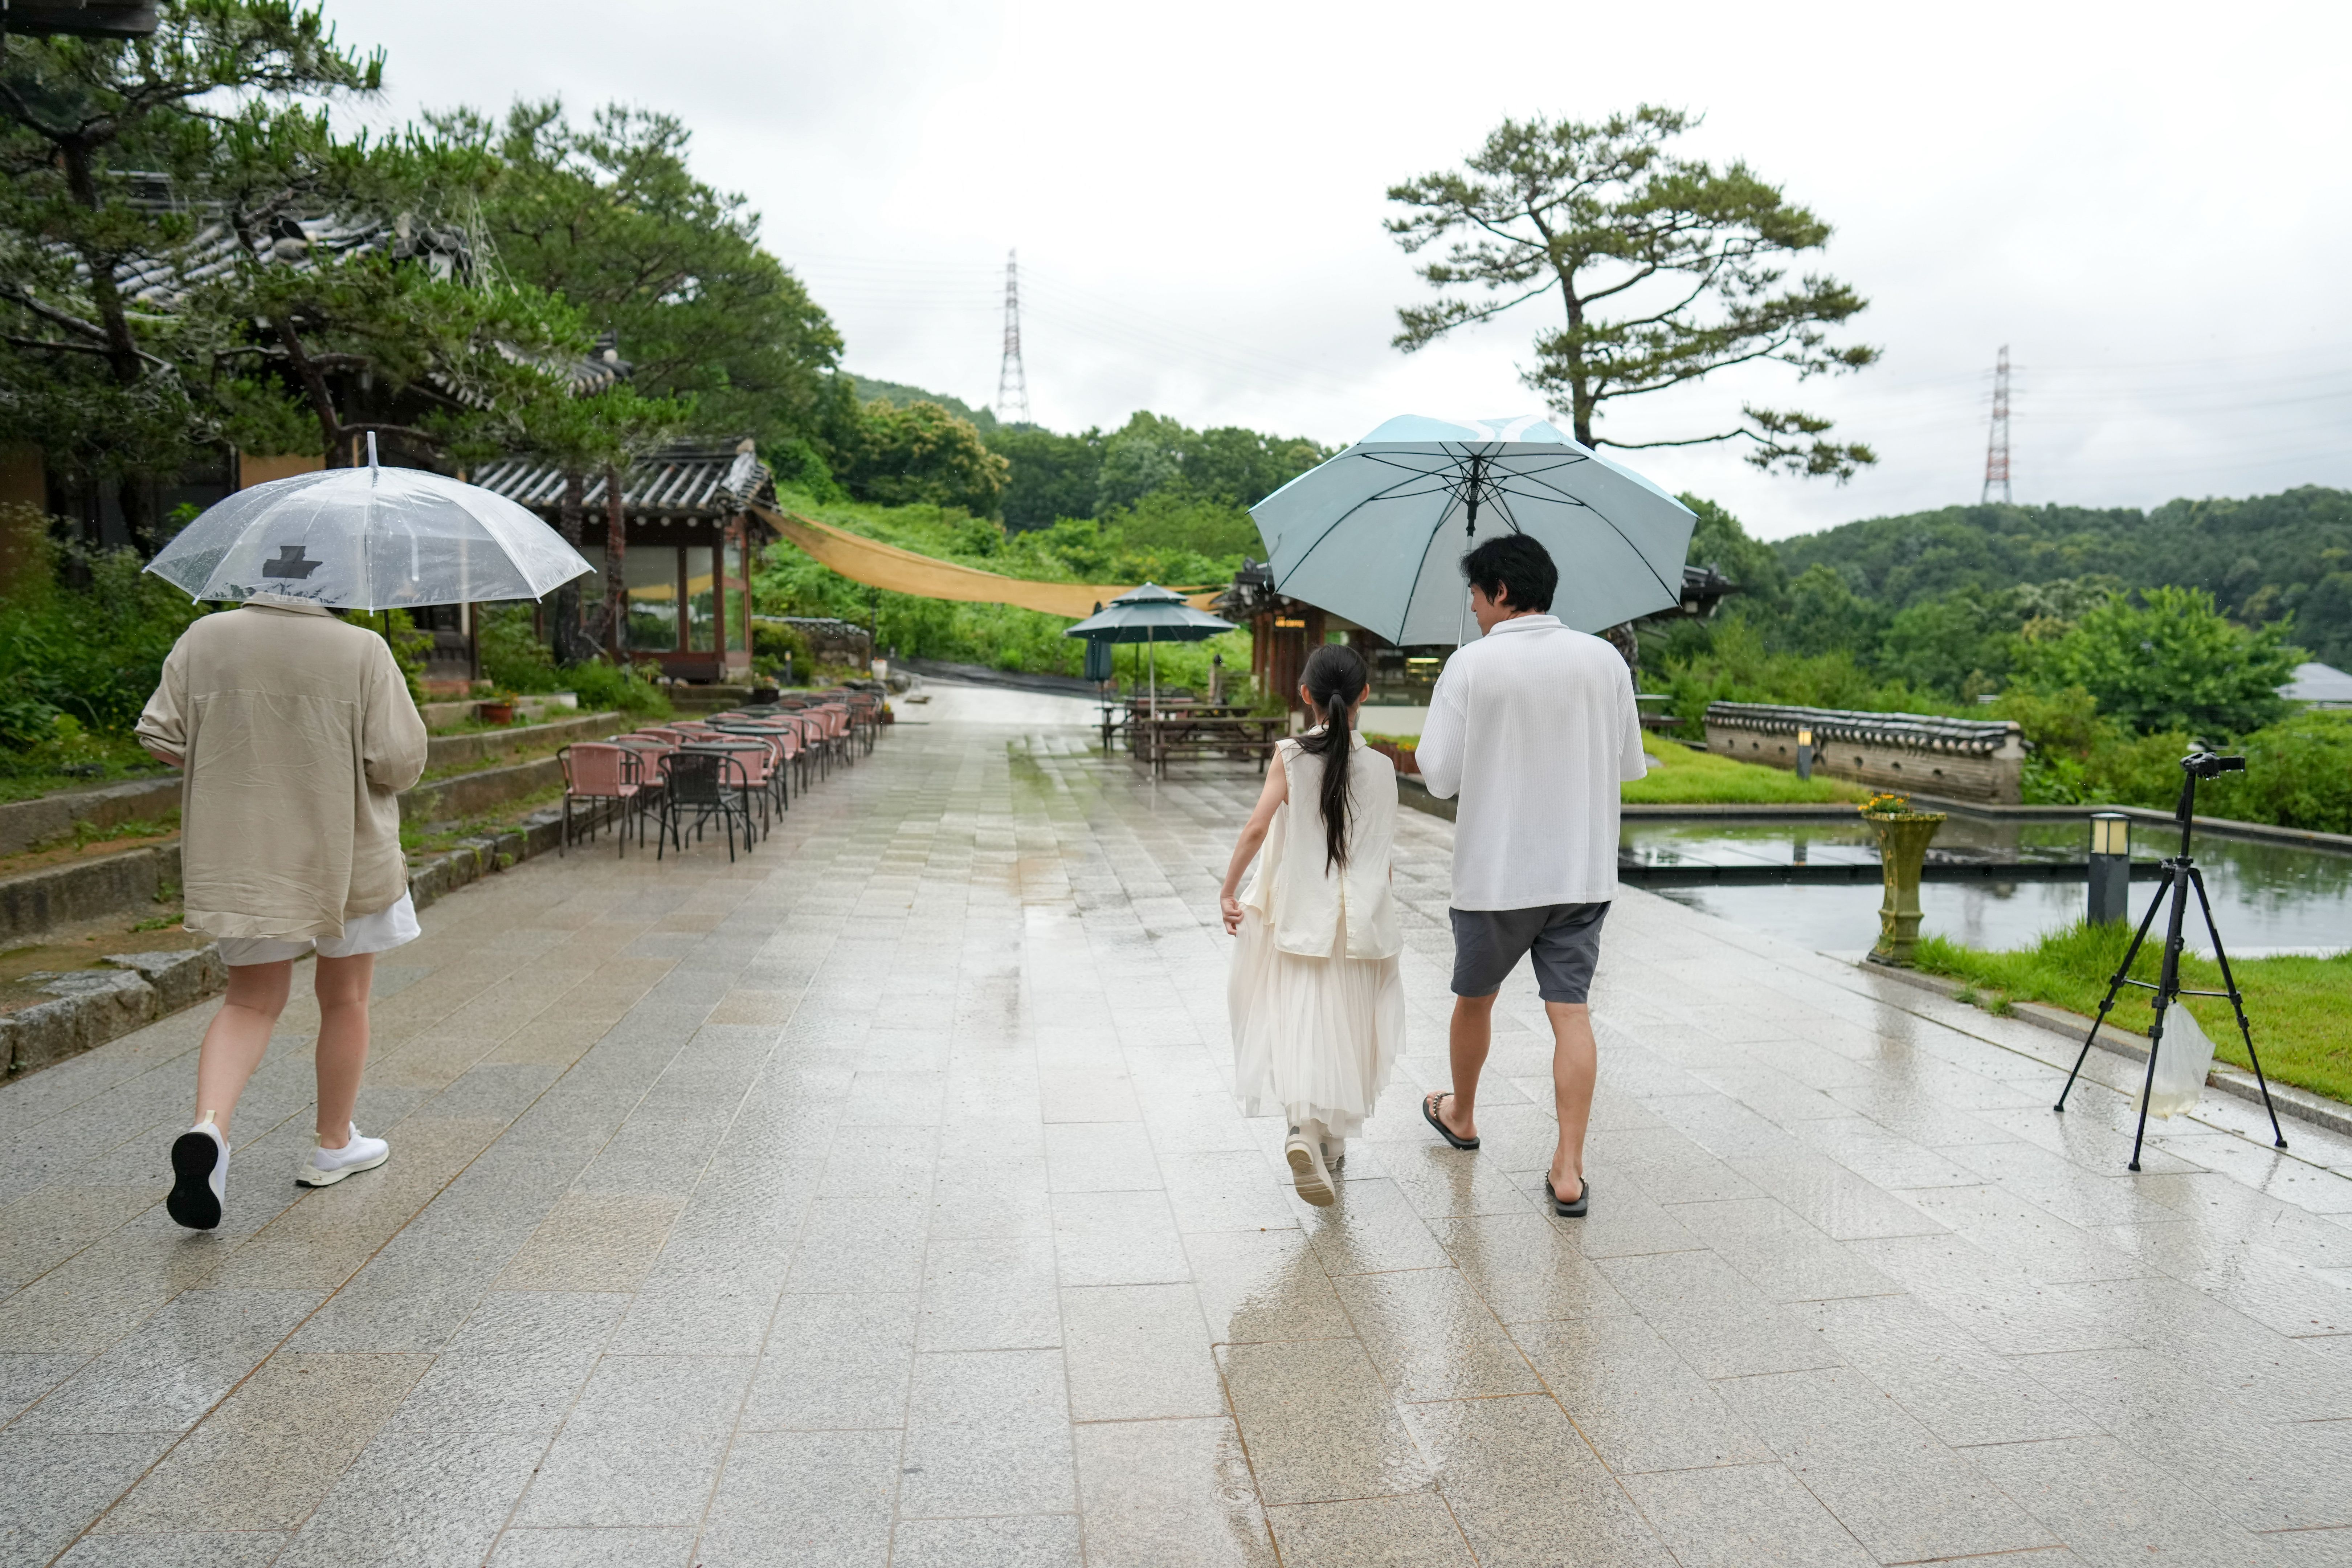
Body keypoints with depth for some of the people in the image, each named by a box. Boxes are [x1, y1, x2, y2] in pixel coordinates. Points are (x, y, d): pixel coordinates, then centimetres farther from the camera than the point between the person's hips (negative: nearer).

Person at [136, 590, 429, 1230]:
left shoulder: (205, 638, -2)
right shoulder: (362, 651, -13)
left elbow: (160, 738, -1)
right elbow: (400, 761, -16)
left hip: (240, 860, 3)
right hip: (346, 858, -3)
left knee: (251, 1002, 14)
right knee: (344, 999, 14)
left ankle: (208, 1125, -11)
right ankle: (334, 1146, 27)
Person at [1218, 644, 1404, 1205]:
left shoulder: (1290, 756, -8)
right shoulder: (1381, 767, -3)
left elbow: (1258, 827, -18)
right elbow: (1383, 848, 3)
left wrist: (1228, 891, -9)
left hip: (1298, 917, -2)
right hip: (1361, 919, 2)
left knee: (1296, 1022, 2)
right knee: (1346, 1028, 15)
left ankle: (1302, 1126, -21)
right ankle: (1334, 1141, 26)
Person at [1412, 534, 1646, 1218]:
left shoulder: (1471, 664, -11)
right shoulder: (1604, 659, -1)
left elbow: (1440, 776, -10)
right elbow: (1630, 765, 7)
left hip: (1494, 873, -2)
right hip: (1583, 872, 3)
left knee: (1474, 999, 18)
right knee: (1571, 1013, 3)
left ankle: (1460, 1116, 40)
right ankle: (1569, 1170, 1)